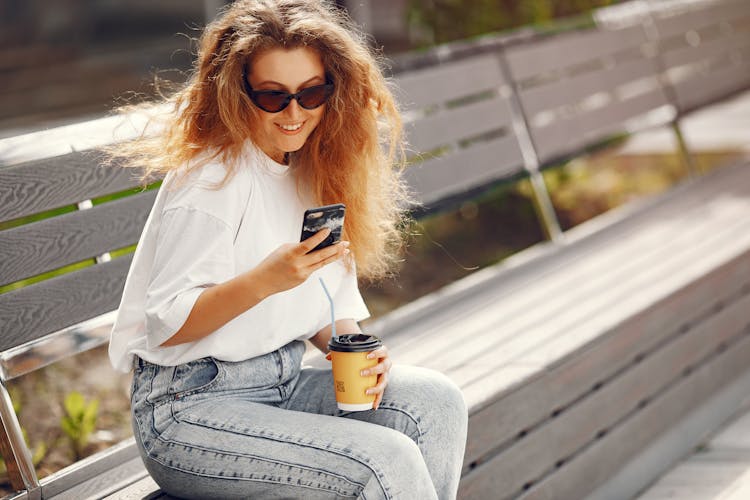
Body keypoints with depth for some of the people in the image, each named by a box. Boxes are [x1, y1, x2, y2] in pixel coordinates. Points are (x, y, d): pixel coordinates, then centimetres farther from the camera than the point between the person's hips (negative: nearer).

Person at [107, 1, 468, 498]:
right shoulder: (213, 178, -15)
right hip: (188, 409, -8)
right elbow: (166, 326, -18)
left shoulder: (315, 172, 10)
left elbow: (327, 309, 15)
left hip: (284, 383, 8)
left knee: (435, 399, -13)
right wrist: (264, 280, -31)